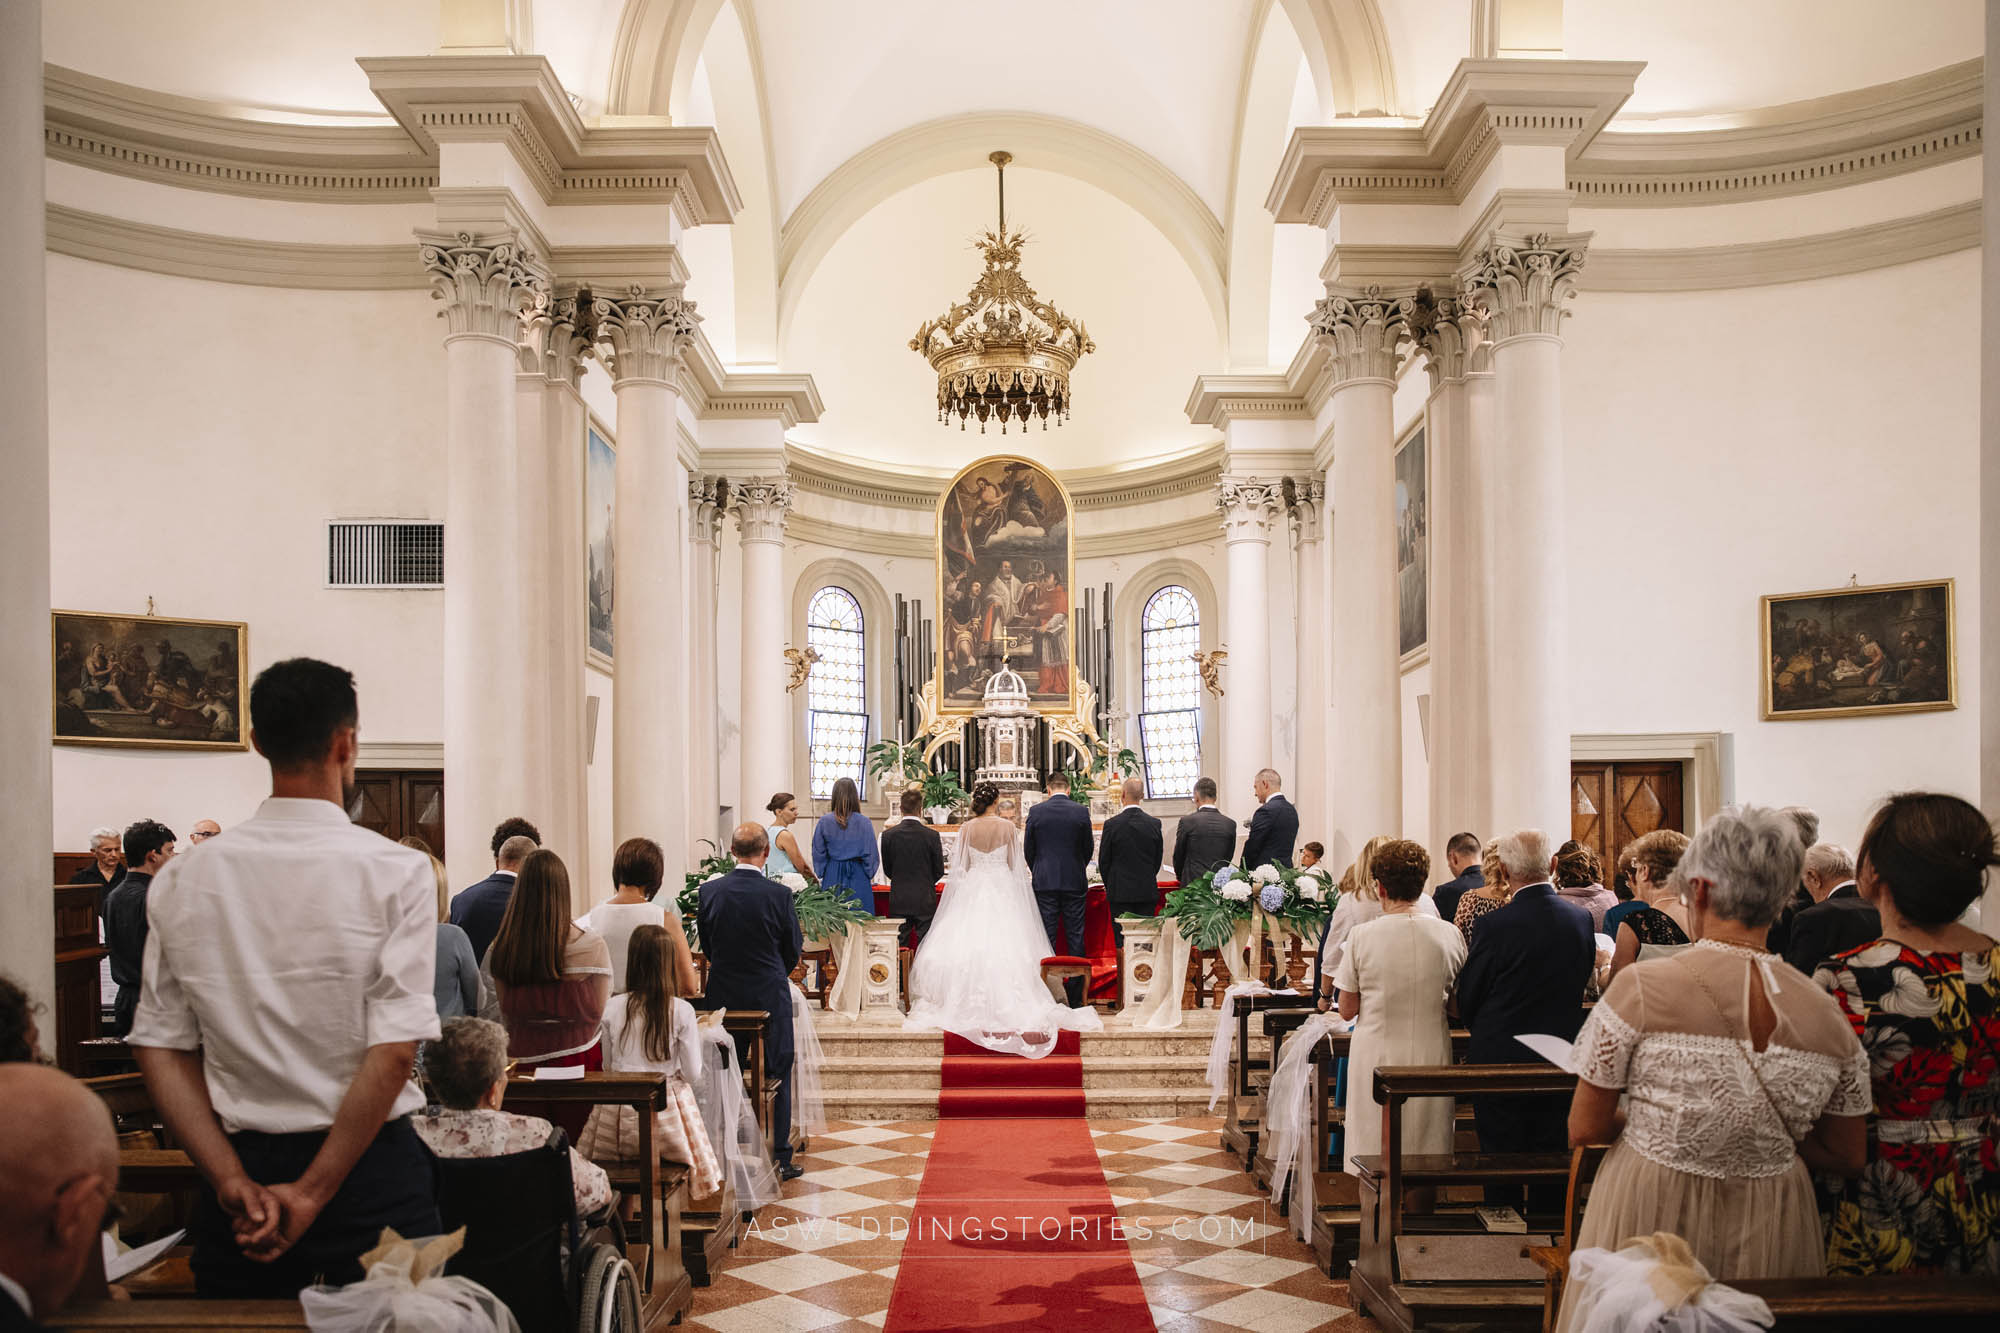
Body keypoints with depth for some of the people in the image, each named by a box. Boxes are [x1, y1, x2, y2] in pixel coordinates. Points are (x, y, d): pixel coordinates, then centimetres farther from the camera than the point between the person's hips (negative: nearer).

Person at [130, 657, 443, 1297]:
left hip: (244, 1166, 3)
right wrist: (311, 1193, -11)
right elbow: (394, 1051, -17)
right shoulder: (397, 871, -12)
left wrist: (234, 1181, -4)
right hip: (372, 1172, -3)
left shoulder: (183, 879, 0)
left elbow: (159, 1047, -1)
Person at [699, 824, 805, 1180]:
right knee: (777, 1077, 8)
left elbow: (706, 945, 6)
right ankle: (779, 1158, 12)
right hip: (770, 996, -3)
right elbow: (793, 950, -2)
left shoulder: (709, 891, -5)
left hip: (723, 997, 3)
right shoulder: (779, 894, -13)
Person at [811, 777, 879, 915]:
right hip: (858, 876, -2)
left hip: (832, 877, 2)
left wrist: (822, 875, 15)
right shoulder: (863, 822, -8)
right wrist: (869, 874, 11)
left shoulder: (824, 821, -3)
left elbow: (818, 853, 3)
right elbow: (872, 854, -4)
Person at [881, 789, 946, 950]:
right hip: (926, 899, -1)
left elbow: (887, 870, 4)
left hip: (899, 901, 1)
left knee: (900, 947, 7)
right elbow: (939, 871, 0)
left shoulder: (888, 835, -5)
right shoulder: (932, 835, -9)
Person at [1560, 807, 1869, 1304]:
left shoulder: (1642, 986, -16)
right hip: (1769, 1241, 3)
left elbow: (1584, 1129, -10)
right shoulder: (1826, 1014, -6)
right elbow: (1848, 1158, 6)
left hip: (1650, 1226, -3)